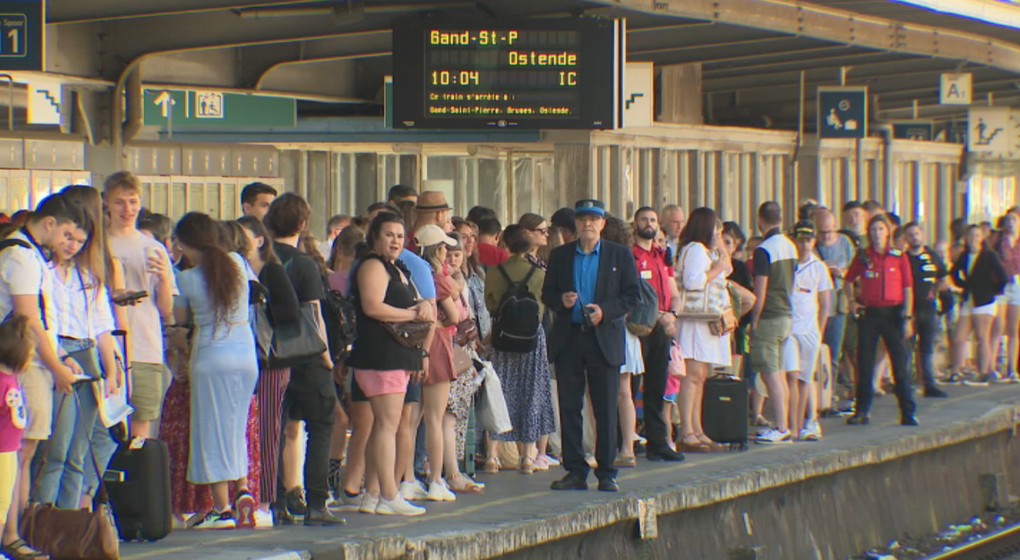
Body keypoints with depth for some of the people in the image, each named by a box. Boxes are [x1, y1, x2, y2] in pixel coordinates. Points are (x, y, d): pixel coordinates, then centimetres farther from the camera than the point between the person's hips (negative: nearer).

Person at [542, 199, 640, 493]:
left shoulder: (620, 255, 4)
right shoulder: (560, 256, 10)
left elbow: (633, 295, 1)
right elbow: (547, 293, 11)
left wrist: (605, 311, -13)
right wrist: (561, 300, -11)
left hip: (604, 339, -2)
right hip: (568, 339, 2)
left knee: (606, 410, 0)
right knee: (569, 408, 2)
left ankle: (606, 473, 6)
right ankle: (575, 471, 8)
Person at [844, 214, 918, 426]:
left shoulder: (899, 257, 1)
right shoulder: (862, 258, 5)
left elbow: (908, 289, 0)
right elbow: (848, 281, 20)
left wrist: (907, 318, -6)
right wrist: (852, 301, 4)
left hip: (893, 313, -2)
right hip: (868, 313, 2)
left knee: (900, 363, -2)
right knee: (864, 363, 3)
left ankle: (908, 412, 2)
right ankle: (862, 411, 11)